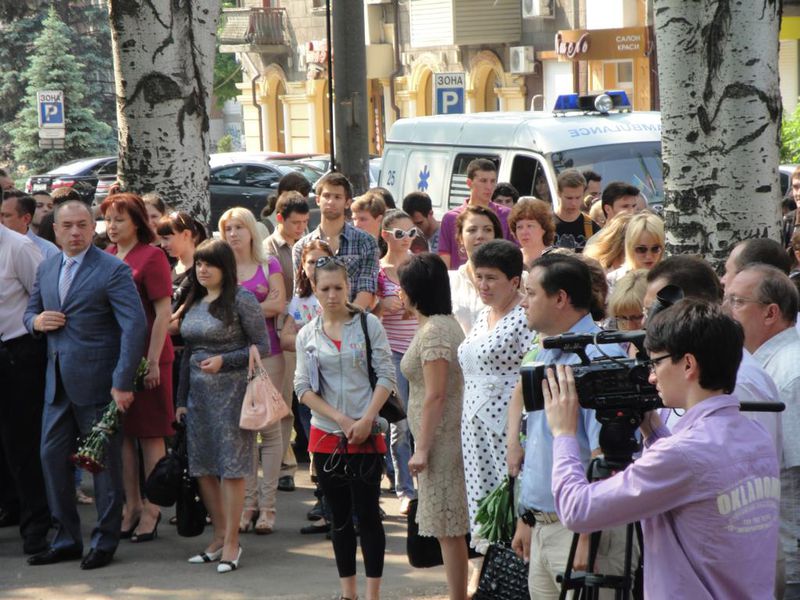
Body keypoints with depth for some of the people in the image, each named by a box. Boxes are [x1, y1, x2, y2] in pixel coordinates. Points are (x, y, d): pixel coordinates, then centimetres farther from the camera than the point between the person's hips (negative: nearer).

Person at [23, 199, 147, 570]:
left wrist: (122, 383, -21)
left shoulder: (113, 271, -10)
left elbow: (135, 326, -15)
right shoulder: (46, 269, 12)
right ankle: (67, 539, 20)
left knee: (104, 462, 2)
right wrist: (36, 321, -3)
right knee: (52, 457, 8)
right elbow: (31, 311, 24)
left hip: (96, 383, -7)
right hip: (58, 382, 7)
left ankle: (105, 542, 13)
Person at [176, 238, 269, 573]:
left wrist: (224, 361, -17)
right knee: (202, 466, 7)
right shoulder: (194, 303, 14)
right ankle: (219, 537, 17)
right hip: (199, 393, 7)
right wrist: (182, 398, 16)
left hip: (232, 391, -7)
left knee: (230, 466, -5)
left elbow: (263, 347, -8)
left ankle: (231, 543, 0)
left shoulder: (241, 299, -7)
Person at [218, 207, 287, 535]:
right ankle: (248, 502, 7)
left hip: (267, 352, -1)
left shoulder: (268, 265, 7)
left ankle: (267, 504, -1)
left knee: (270, 427, -4)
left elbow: (279, 304, -5)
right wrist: (261, 305, -8)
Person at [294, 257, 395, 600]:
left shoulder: (369, 325, -1)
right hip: (326, 435, 3)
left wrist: (366, 421, -13)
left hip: (366, 435, -3)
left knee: (367, 514, -2)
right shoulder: (307, 335, 6)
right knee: (340, 517, 9)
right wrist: (340, 419, -10)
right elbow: (302, 387, 1)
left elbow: (386, 376, -4)